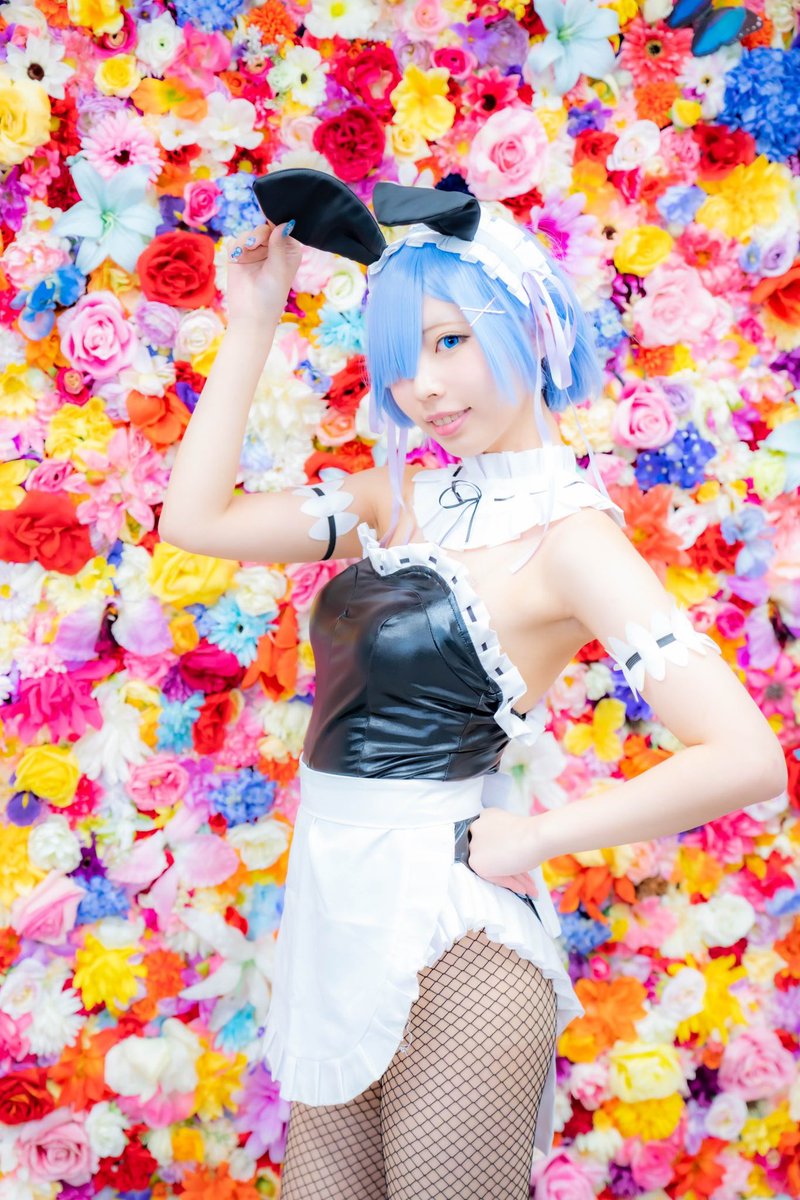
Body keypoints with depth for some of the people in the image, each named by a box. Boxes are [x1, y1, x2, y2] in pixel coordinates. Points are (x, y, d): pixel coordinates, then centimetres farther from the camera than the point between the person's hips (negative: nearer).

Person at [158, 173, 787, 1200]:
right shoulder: (405, 493, 7)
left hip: (447, 944, -7)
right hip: (335, 920, 7)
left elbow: (746, 759, -22)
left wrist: (530, 839, -15)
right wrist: (251, 326, 4)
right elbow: (195, 518, 5)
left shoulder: (570, 534, -14)